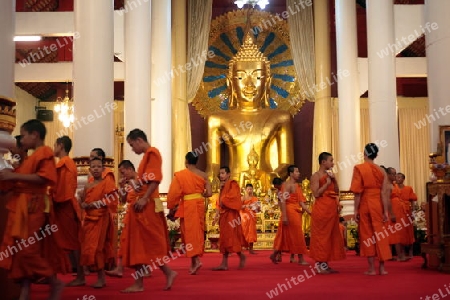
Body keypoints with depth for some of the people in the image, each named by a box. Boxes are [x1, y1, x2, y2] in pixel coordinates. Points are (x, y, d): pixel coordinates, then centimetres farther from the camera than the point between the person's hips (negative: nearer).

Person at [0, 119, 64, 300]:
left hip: (31, 206, -9)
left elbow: (45, 177, -20)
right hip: (20, 206, 9)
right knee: (19, 249, 6)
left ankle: (55, 283, 3)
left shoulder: (44, 152, -6)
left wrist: (14, 176, -18)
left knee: (28, 249, -10)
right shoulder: (31, 156, 22)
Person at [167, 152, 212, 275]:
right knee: (197, 231, 13)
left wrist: (171, 207, 4)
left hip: (187, 206, -4)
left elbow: (174, 193, -8)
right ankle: (195, 259, 17)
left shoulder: (180, 175, -7)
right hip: (199, 205, 4)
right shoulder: (203, 175, 3)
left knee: (189, 232, 1)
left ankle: (196, 260, -13)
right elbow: (209, 193, 0)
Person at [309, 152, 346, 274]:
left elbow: (337, 192, 15)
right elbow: (316, 193, -16)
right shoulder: (316, 176, -7)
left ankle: (325, 264, 14)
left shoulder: (330, 175, 16)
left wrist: (334, 180, 2)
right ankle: (319, 265, 0)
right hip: (321, 209, -8)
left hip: (332, 208, 8)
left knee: (331, 236, 8)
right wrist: (327, 183, -12)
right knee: (321, 236, -4)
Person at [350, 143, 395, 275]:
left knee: (367, 235, 5)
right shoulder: (381, 170, 3)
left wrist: (356, 210, -5)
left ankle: (371, 268, 6)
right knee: (380, 234, 9)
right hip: (379, 205, 3)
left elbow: (357, 191, -10)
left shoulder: (359, 168, -6)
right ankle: (382, 267, 10)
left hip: (365, 205, -3)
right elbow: (384, 193, -2)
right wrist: (386, 211, 0)